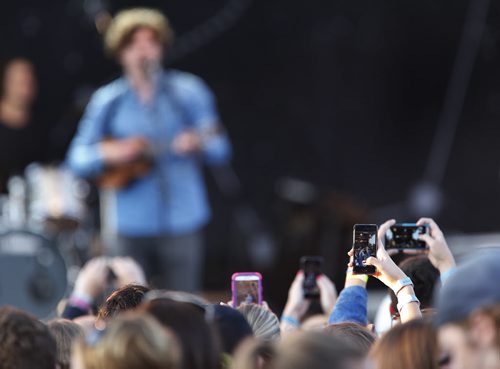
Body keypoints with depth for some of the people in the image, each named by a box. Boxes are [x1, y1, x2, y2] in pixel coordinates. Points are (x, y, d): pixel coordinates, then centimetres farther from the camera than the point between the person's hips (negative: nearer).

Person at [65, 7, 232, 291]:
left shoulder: (188, 92, 4)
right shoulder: (108, 101, 5)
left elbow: (221, 151, 3)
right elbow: (78, 158, 6)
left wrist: (198, 143, -18)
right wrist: (109, 153, -14)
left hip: (183, 223, -1)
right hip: (130, 227, 1)